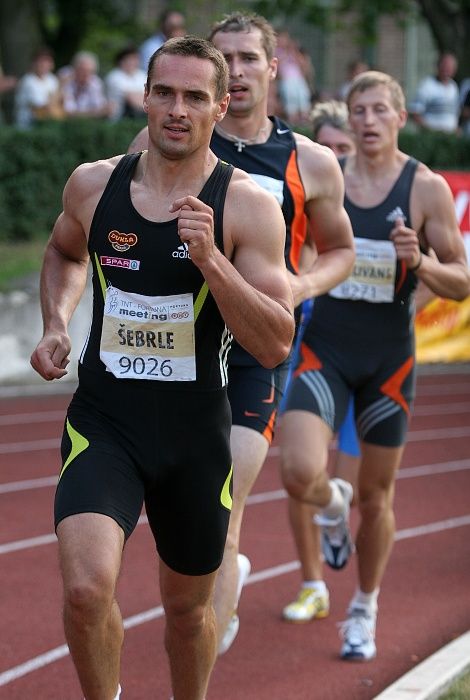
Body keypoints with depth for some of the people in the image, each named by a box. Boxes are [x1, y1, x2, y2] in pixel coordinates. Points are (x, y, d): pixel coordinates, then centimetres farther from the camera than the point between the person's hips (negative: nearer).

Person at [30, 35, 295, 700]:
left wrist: (210, 259, -25)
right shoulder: (93, 184, -1)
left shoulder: (248, 205, -9)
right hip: (103, 425, 0)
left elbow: (275, 346, -15)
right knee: (86, 588, -22)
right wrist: (55, 324, 6)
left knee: (187, 607, 17)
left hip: (195, 438, 0)